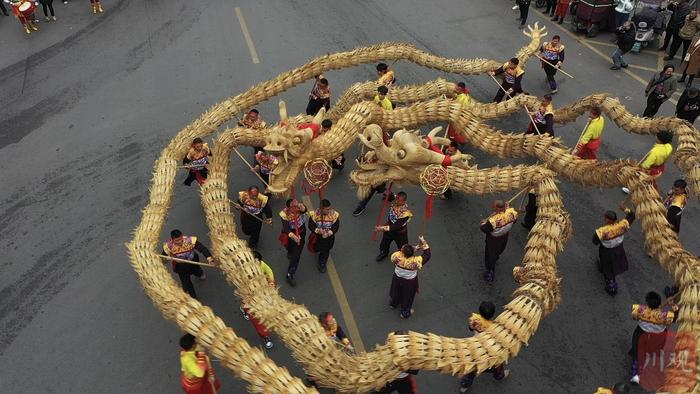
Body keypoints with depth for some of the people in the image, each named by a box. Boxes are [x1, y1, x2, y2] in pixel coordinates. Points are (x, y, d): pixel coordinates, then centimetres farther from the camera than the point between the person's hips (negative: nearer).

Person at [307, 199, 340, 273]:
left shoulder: (334, 214, -14)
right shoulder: (314, 214, -15)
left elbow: (336, 227, -11)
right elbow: (311, 226, -11)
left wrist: (329, 232, -28)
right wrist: (318, 230, -29)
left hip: (329, 235, 0)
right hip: (318, 234, 0)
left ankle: (322, 263, 11)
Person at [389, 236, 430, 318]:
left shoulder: (397, 256, -34)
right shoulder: (415, 261, -40)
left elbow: (402, 253, -9)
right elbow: (427, 255, -25)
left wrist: (415, 248, -15)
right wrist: (423, 243, -23)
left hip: (397, 278, 3)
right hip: (409, 282, -3)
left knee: (396, 291, 33)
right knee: (407, 296, 25)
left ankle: (393, 303, 63)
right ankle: (405, 312, 48)